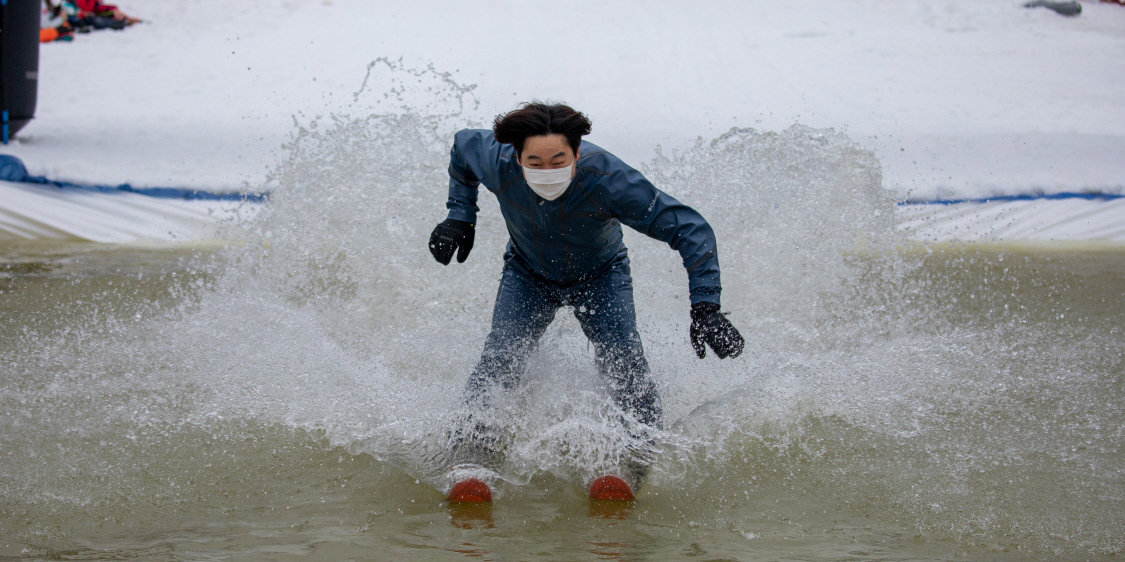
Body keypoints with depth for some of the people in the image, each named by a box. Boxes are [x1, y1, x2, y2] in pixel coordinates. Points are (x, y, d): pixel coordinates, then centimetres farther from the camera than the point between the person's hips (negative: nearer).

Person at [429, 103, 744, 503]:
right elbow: (463, 143, -3)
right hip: (528, 274, 1)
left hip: (600, 275, -1)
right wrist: (460, 217, -7)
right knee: (498, 361, -19)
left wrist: (705, 308, -42)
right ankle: (469, 466, -21)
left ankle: (634, 463, -17)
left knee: (624, 364, -22)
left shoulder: (607, 178, -39)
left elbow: (690, 229, -34)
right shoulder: (496, 164, -31)